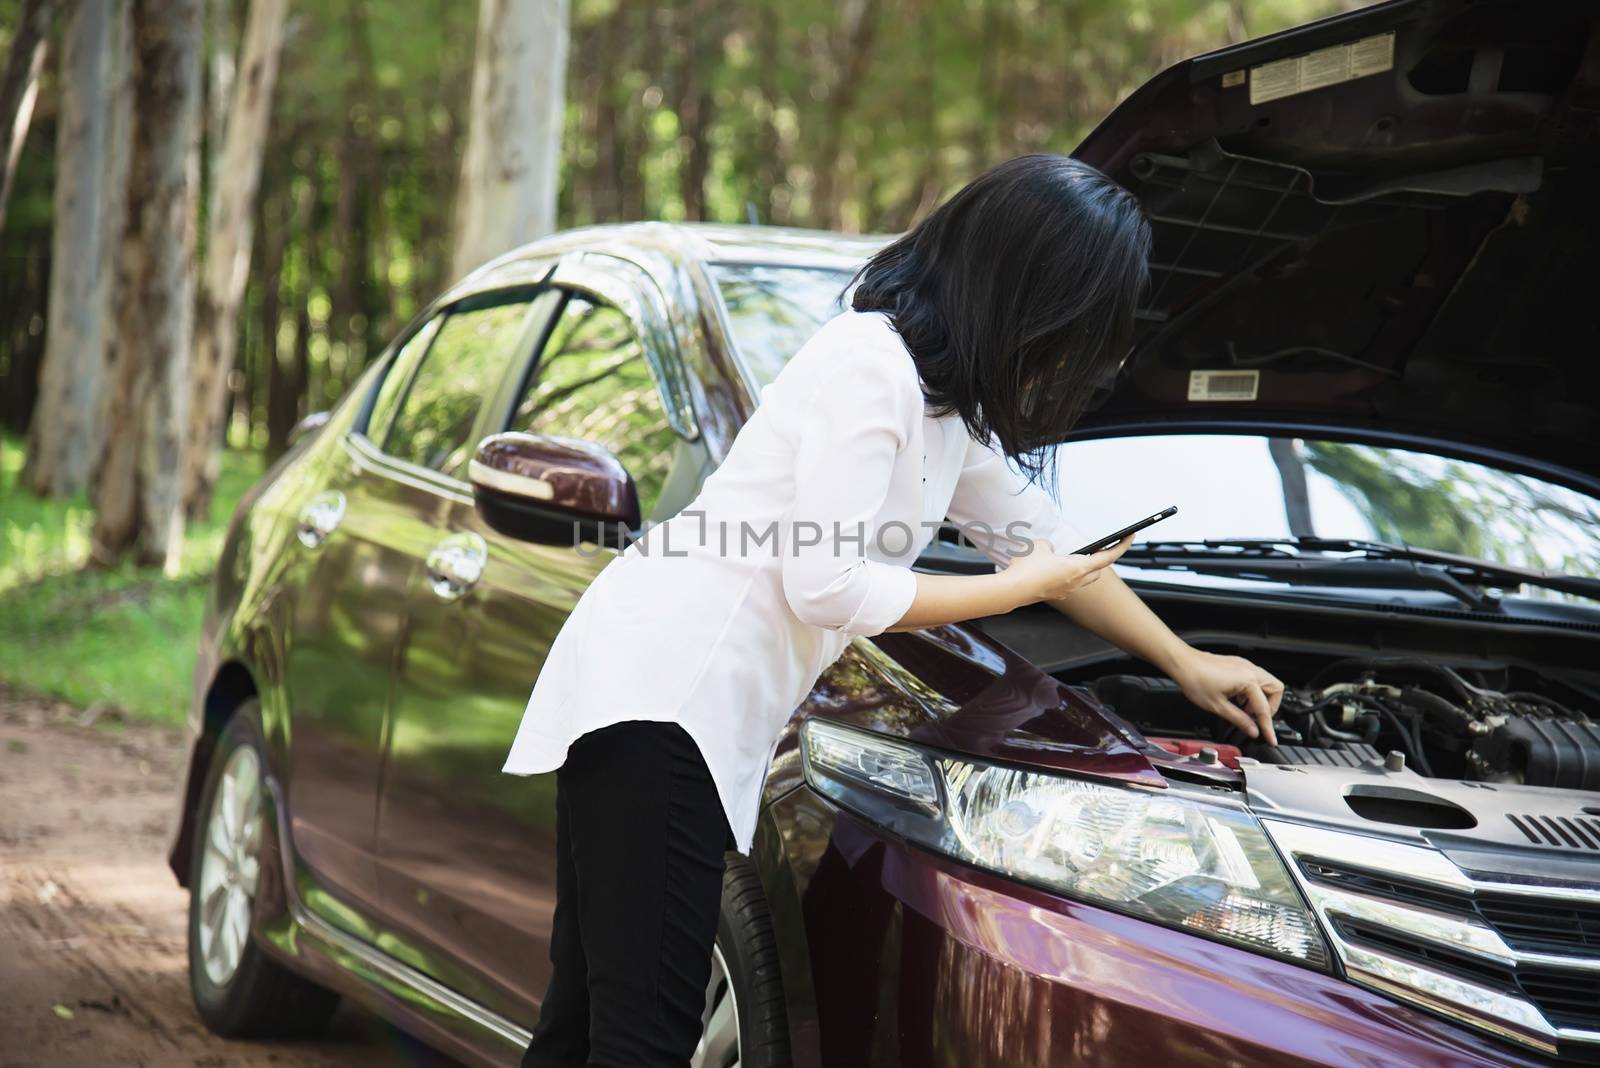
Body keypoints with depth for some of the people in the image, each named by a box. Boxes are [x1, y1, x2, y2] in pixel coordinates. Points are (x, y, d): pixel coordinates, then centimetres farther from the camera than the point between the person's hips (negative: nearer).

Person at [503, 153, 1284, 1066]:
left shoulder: (949, 401, 16)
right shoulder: (871, 366, -15)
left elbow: (1047, 539, 30)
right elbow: (827, 585, -18)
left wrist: (1186, 660, 35)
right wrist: (1020, 589, -5)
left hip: (698, 710, 10)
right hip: (658, 696, -10)